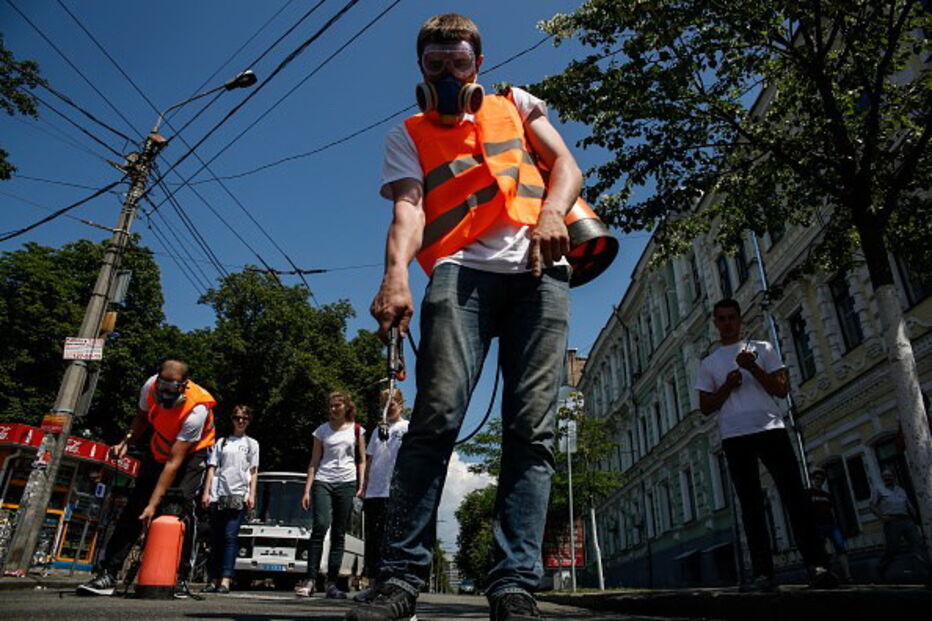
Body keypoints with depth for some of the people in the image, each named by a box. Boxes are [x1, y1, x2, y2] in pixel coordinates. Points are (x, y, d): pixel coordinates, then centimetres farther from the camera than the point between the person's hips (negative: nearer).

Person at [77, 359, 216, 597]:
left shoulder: (196, 410, -37)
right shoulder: (150, 386, -21)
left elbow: (174, 462, -35)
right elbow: (142, 418, 4)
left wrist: (153, 504, -35)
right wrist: (126, 442, -13)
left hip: (191, 454, -5)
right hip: (158, 450, 5)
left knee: (183, 506, -19)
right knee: (134, 508, -4)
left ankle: (181, 578, -6)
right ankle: (107, 574, 2)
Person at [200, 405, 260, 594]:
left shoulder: (251, 444, 14)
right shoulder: (222, 442, 16)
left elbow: (253, 472, 10)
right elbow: (212, 468, 12)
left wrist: (252, 495, 0)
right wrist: (206, 492, 2)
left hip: (239, 496, -2)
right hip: (218, 495, 2)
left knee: (230, 537, -9)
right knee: (216, 538, 3)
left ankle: (225, 580, -11)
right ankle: (214, 579, 9)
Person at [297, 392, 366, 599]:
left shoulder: (357, 430, 9)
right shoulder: (322, 430, 10)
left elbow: (362, 460, 10)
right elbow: (314, 462, 10)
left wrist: (361, 486, -1)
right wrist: (307, 489, 2)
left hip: (346, 483, 0)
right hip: (323, 482, 0)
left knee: (339, 534, 2)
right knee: (320, 526, -17)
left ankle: (332, 583, 7)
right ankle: (310, 580, -15)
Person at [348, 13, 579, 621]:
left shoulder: (516, 104, 27)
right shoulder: (409, 135, 20)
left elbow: (567, 166, 16)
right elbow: (408, 208, 2)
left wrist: (551, 211, -8)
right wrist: (396, 274, -19)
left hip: (539, 272, 2)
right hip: (461, 272, -1)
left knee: (532, 429, -9)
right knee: (437, 417, -18)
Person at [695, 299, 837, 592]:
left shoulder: (762, 348, 13)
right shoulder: (708, 363, 15)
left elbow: (782, 389, 4)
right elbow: (706, 407, 10)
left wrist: (754, 368, -11)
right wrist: (727, 386, -6)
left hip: (770, 429, -1)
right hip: (734, 438, 1)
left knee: (794, 495, -7)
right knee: (751, 505, 0)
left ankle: (816, 565, -5)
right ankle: (764, 574, 1)